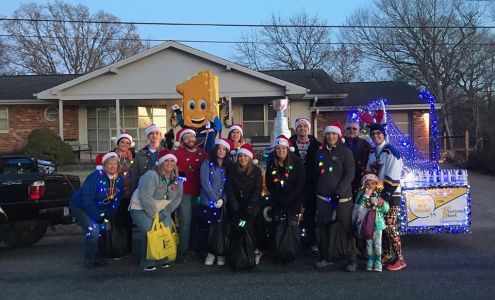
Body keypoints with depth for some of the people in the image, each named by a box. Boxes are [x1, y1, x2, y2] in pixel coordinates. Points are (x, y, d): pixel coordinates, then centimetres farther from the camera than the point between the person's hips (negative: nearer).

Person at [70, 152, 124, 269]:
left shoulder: (119, 180, -6)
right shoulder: (95, 177, -27)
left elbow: (116, 200, 0)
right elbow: (86, 198, -30)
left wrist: (108, 215, -10)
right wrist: (96, 216, -28)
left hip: (99, 209, 7)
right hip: (80, 207, -6)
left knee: (103, 230, -1)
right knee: (93, 230, -19)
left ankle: (97, 257, 20)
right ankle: (89, 260, -2)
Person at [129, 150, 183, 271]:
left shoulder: (176, 179, 1)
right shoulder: (150, 176, -20)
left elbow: (177, 198, 6)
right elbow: (145, 198, -25)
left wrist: (164, 213, -3)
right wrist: (154, 216, -22)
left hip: (161, 210, 5)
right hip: (141, 209, -5)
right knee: (150, 230, -24)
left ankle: (162, 259, 5)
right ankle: (147, 262, -7)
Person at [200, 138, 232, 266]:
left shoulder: (228, 166, 10)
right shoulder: (207, 163, 0)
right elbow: (205, 183, -8)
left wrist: (223, 199, -7)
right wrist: (215, 199, -11)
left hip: (223, 203, 2)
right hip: (208, 202, -2)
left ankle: (221, 254, 9)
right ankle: (211, 253, 13)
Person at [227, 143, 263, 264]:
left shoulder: (256, 170, 1)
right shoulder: (232, 170, 6)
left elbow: (257, 190, -4)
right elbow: (229, 189, 1)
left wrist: (249, 207, -14)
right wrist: (234, 206, -10)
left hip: (252, 204, -2)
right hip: (237, 204, 2)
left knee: (246, 223, -23)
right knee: (237, 224, -18)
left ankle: (254, 251, -7)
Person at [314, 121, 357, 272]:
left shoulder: (345, 152, -3)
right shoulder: (320, 152, 11)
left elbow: (350, 174, -9)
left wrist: (339, 191, -18)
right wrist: (316, 192, 8)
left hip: (342, 196, -4)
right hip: (323, 197, 5)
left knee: (347, 227, 0)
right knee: (323, 226, 10)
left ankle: (352, 259, 10)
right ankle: (326, 257, 22)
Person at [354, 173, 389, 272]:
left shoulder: (379, 194, -2)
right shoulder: (362, 194, -3)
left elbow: (386, 209, -2)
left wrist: (382, 204, -23)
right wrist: (365, 197, -21)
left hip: (377, 223, 0)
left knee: (377, 243, 6)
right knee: (369, 243, 10)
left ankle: (377, 261, 17)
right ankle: (370, 261, 22)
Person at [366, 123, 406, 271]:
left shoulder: (391, 152, -12)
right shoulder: (372, 152, 11)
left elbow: (393, 179, -17)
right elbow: (369, 173, 15)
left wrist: (384, 196, -19)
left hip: (390, 196, -7)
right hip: (377, 194, 7)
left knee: (389, 227, -7)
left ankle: (400, 260, 5)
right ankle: (387, 256, 23)